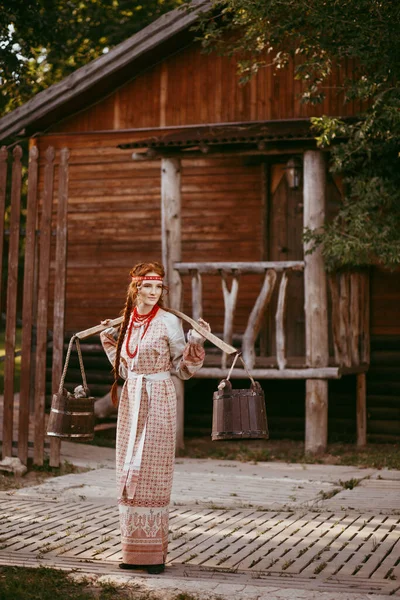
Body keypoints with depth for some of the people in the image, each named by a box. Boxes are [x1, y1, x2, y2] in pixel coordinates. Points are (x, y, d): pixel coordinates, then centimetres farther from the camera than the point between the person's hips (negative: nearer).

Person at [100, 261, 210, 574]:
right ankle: (134, 550, 17)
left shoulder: (169, 322, -6)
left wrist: (196, 341, -17)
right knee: (129, 473, 8)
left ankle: (155, 553, 2)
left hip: (158, 401, -6)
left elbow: (184, 369, -5)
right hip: (131, 400, 6)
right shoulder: (127, 321, 10)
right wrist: (109, 338, 20)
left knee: (152, 473, -5)